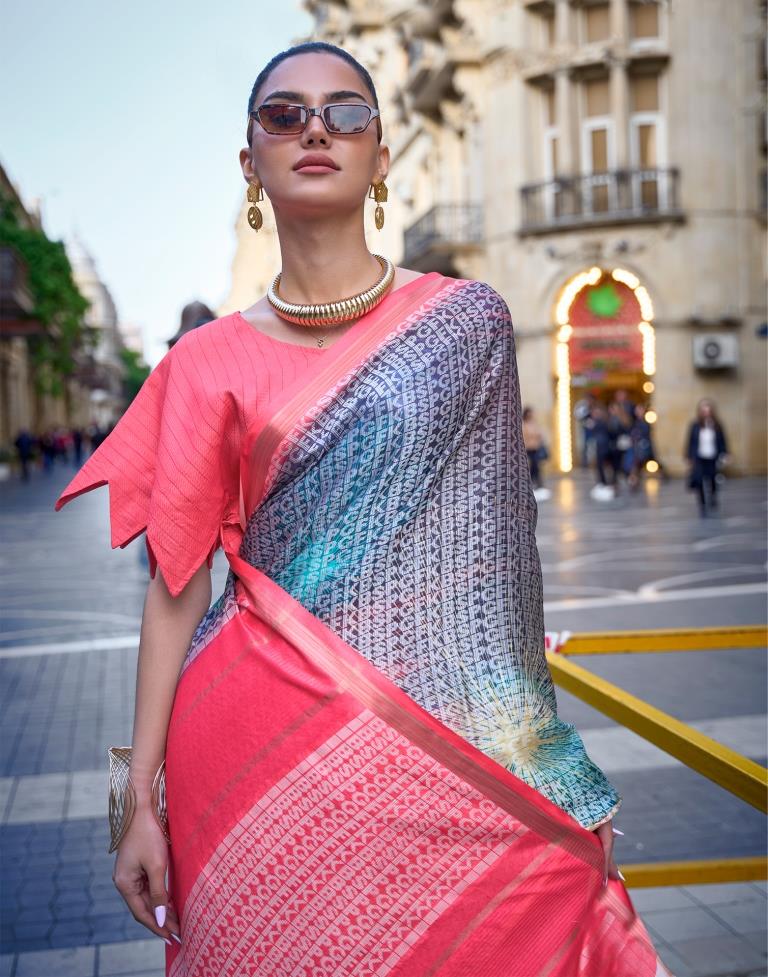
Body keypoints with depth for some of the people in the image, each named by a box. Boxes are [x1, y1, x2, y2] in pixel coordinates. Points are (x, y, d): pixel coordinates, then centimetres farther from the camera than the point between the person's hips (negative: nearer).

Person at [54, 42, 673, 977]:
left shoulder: (467, 321, 2)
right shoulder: (207, 362, 3)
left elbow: (490, 546, 5)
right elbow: (178, 585, 1)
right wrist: (140, 800, -2)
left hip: (447, 751, 0)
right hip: (266, 753, 1)